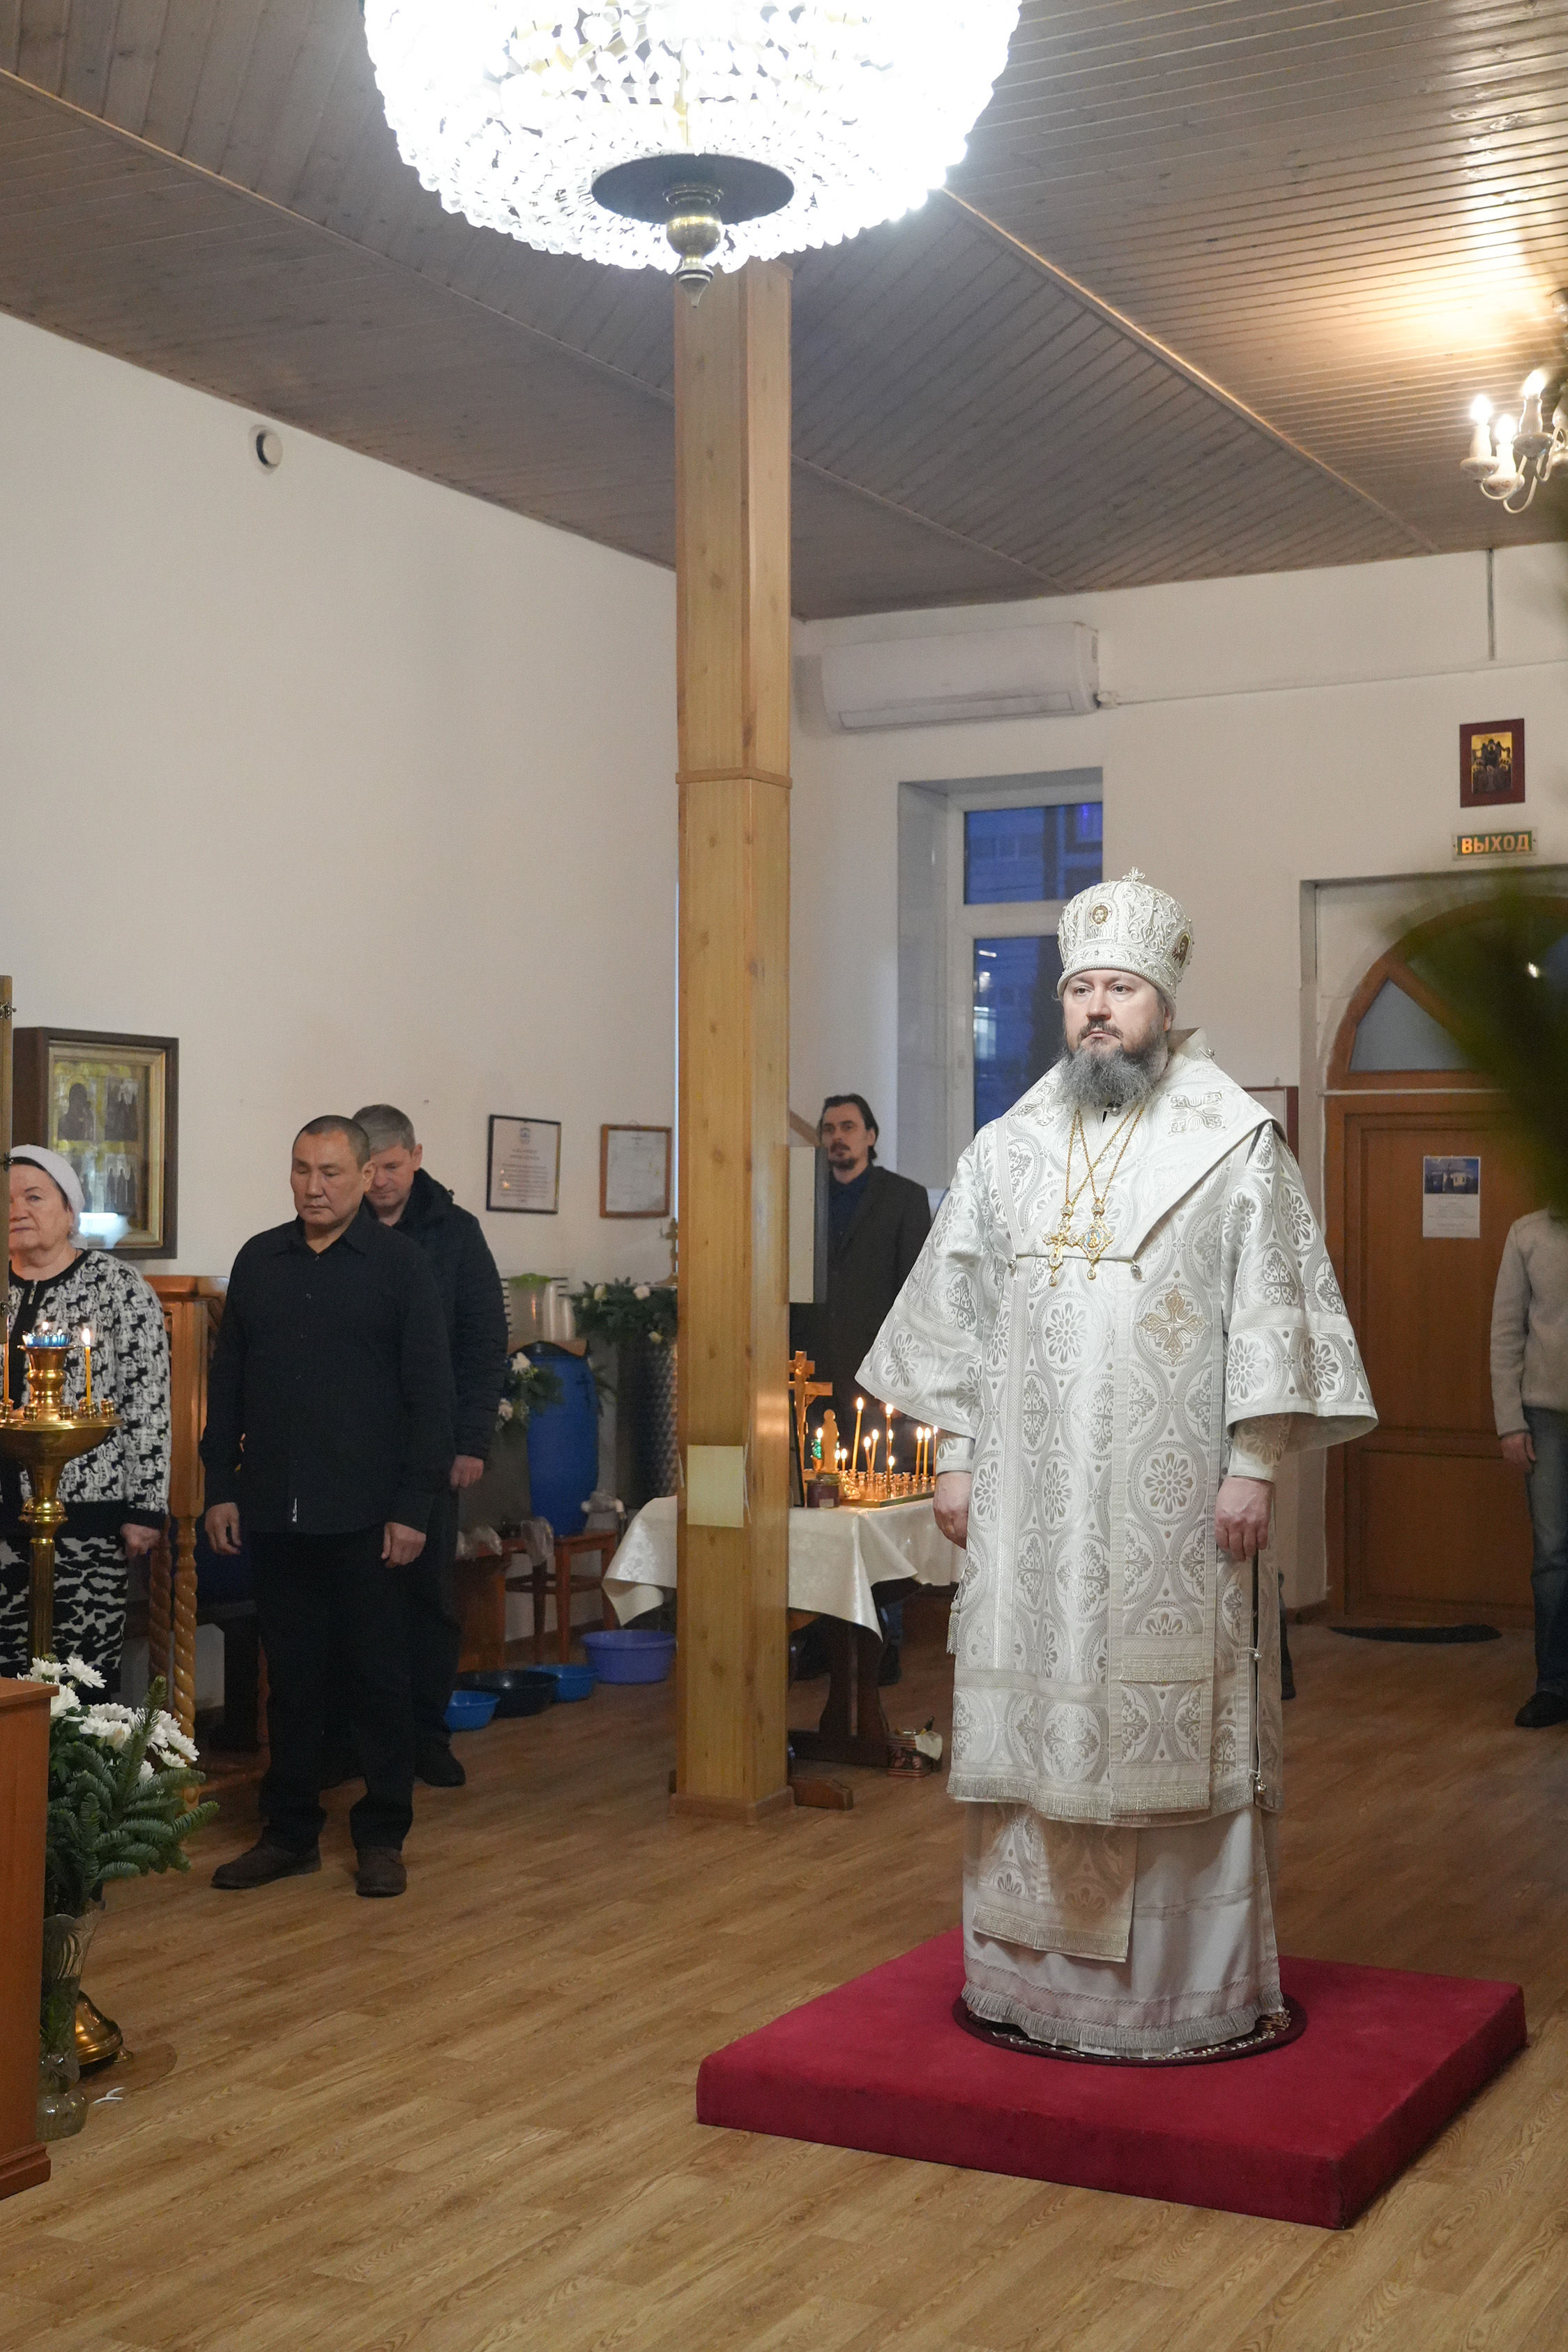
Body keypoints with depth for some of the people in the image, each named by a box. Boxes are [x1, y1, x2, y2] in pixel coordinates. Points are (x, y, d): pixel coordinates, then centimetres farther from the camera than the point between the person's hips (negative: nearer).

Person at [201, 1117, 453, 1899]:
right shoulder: (259, 1260, 9)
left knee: (378, 1676, 4)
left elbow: (430, 1391, -5)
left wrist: (413, 1506, -10)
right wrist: (220, 1487, 7)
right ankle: (289, 1832, 21)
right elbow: (227, 1379, 13)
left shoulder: (399, 1263, -2)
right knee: (291, 1674, 11)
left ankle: (382, 1837, 15)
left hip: (366, 1514, -3)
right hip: (275, 1511, 4)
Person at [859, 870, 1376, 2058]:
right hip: (1031, 1502, 4)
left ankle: (1190, 1983, 13)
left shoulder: (1235, 1145, 0)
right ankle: (1035, 1972, 19)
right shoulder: (1009, 1151, 11)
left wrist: (1255, 1464, -10)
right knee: (1034, 1726, 7)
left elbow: (1272, 1314, -4)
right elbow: (958, 1313, 13)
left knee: (1174, 1728, 0)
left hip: (1174, 1502, -3)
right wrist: (956, 1456, 7)